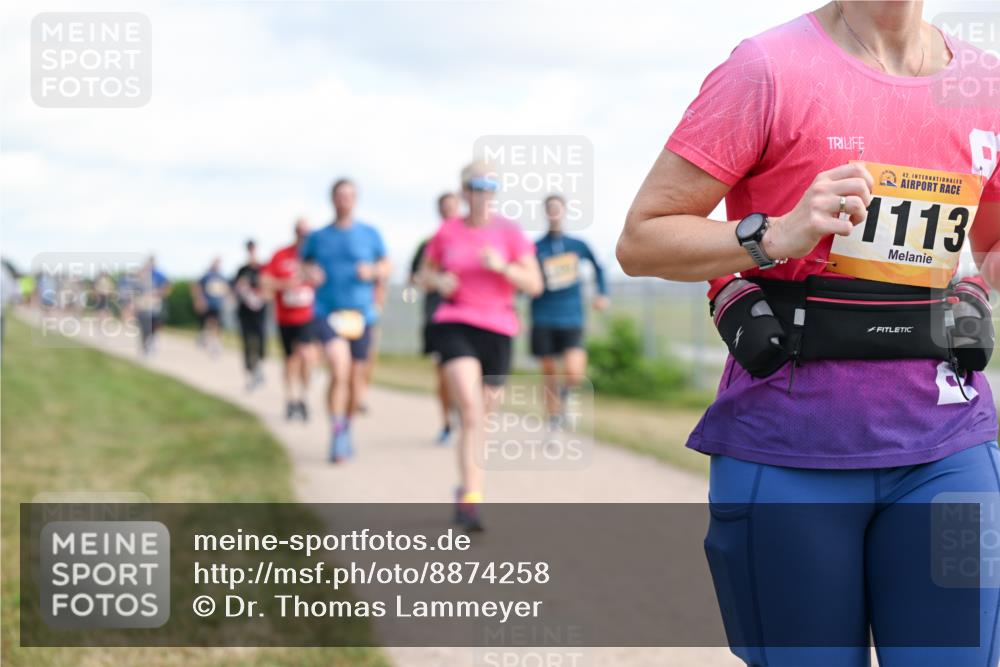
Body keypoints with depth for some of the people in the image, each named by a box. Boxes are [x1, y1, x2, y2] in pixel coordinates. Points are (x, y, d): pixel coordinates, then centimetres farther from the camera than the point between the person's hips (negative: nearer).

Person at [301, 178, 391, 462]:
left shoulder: (369, 234, 5)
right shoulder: (318, 237, 6)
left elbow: (386, 266, 14)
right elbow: (303, 264, 20)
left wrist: (372, 271, -8)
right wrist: (310, 274, -3)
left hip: (360, 313, 2)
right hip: (327, 312, -2)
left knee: (356, 377, 8)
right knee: (339, 369, -22)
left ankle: (347, 428, 33)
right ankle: (336, 435, -14)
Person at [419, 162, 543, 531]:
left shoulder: (509, 231, 1)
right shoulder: (447, 232, 5)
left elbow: (534, 285, -2)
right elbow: (426, 274, 18)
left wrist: (502, 266, -19)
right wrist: (438, 282, -5)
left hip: (498, 330, 1)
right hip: (455, 325, -1)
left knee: (482, 414, 11)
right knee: (471, 411, -19)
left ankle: (466, 488, 33)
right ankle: (472, 497, -23)